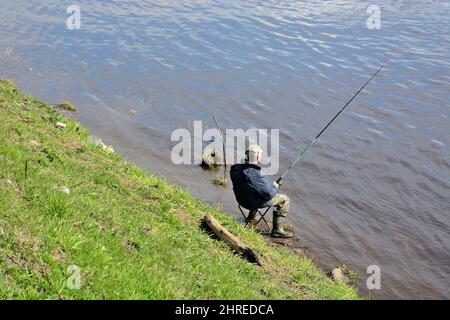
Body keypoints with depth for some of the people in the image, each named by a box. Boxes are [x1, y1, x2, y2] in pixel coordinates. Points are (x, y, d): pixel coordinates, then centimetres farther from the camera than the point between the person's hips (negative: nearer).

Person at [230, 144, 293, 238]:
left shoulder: (236, 170, -9)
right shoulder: (255, 175, -33)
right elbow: (269, 194, -24)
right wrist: (274, 187, -2)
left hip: (242, 200, 8)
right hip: (255, 203, -8)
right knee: (284, 199, 5)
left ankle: (251, 219, 50)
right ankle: (278, 230, 6)